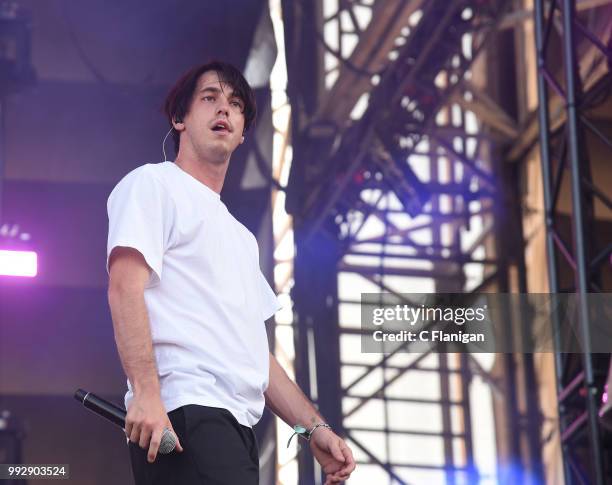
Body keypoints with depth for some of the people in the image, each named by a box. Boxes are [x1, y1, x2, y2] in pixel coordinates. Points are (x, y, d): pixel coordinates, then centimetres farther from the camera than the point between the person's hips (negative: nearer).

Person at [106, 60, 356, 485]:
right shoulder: (152, 184, 6)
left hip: (237, 425, 8)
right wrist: (145, 393, -22)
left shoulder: (240, 235, 31)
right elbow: (126, 288, -9)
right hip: (184, 412, -8)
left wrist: (314, 428, 18)